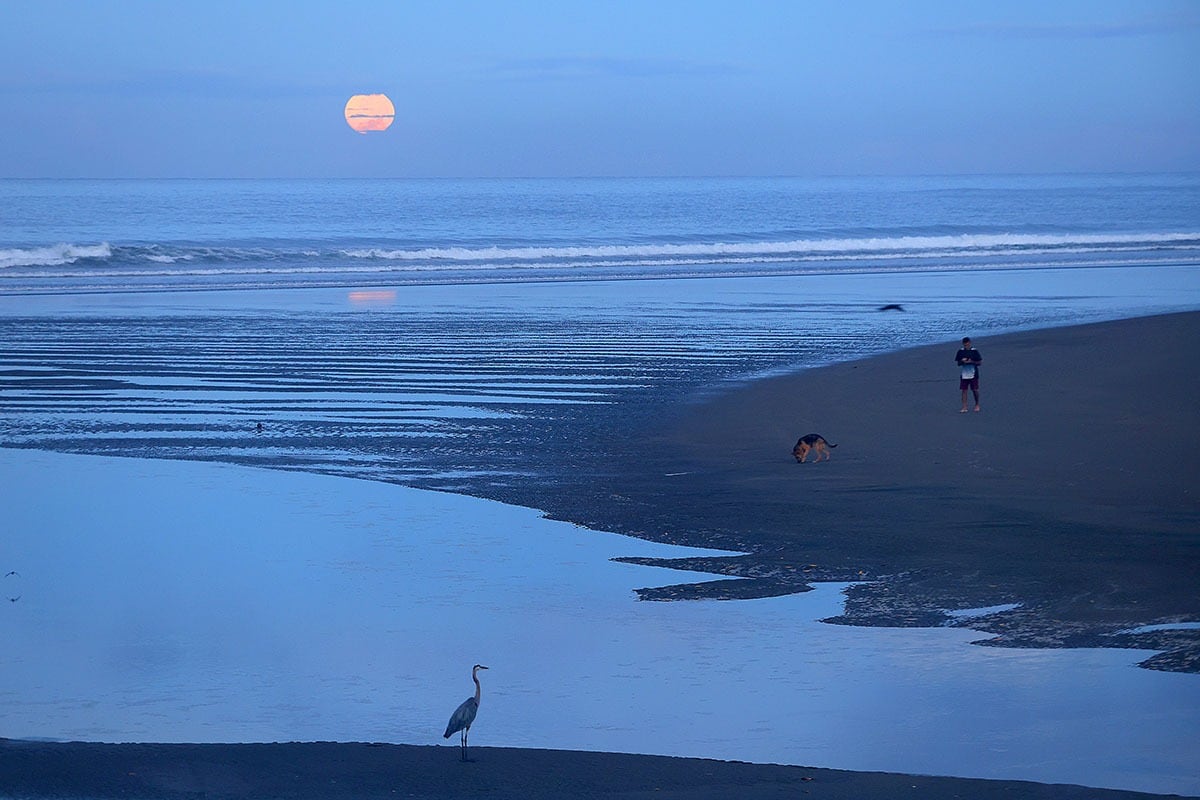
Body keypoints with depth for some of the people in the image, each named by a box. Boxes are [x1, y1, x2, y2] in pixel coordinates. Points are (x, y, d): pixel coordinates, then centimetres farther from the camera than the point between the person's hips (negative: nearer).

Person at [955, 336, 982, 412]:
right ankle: (964, 408, 1)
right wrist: (962, 361, -12)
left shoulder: (974, 351, -4)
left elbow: (980, 362, -3)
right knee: (964, 390, -1)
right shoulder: (960, 352, 4)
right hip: (963, 374, 2)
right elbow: (957, 363, 9)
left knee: (975, 390, 6)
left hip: (973, 374, -2)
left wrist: (971, 362, -17)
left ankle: (977, 405, 25)